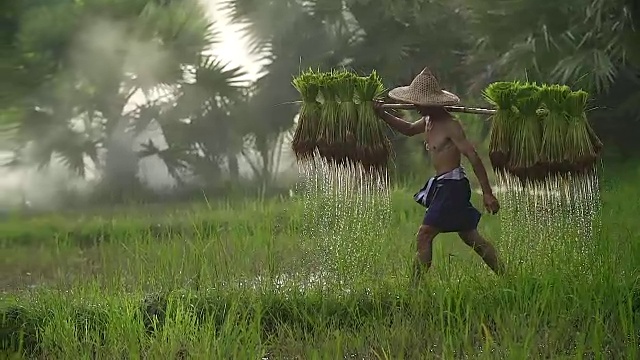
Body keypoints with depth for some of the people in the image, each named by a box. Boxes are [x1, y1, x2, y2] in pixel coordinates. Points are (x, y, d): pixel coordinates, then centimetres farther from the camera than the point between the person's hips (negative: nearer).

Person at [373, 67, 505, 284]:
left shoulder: (450, 126, -17)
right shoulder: (429, 121, 10)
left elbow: (474, 158, -19)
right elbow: (408, 129, 31)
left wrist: (487, 193, -20)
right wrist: (381, 114, 17)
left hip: (452, 185, -10)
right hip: (441, 185, 10)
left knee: (425, 234, -12)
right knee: (469, 236, 13)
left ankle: (415, 286, -10)